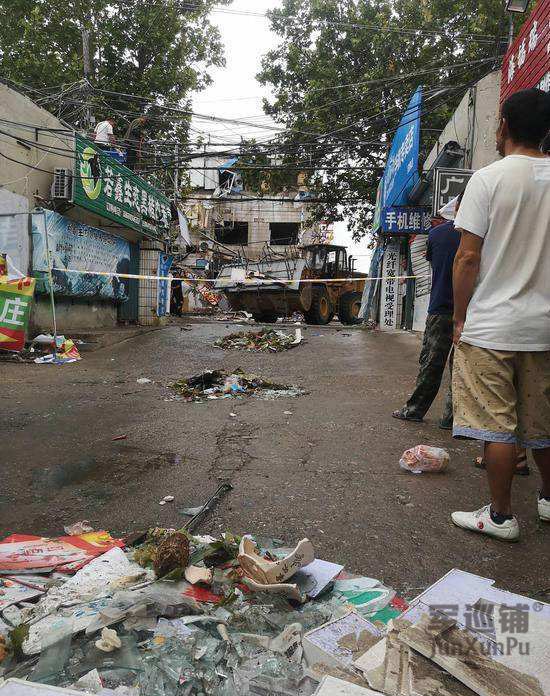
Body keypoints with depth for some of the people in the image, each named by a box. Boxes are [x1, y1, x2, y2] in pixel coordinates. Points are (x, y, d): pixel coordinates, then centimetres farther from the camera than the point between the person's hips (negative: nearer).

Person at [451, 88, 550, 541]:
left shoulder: (490, 178, -8)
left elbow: (468, 257, -13)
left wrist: (460, 318, -4)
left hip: (490, 326, -6)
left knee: (497, 425, 3)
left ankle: (501, 516, 14)